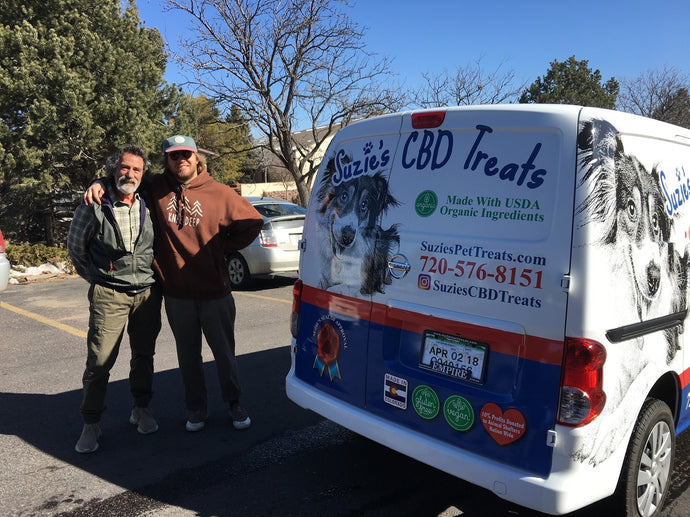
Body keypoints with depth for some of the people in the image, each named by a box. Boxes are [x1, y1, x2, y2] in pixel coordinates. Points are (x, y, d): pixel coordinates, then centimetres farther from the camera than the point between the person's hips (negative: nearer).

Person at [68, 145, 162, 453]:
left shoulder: (149, 207, 3)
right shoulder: (94, 207, -5)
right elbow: (75, 246, 7)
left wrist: (155, 275, 11)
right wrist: (96, 277, 8)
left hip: (147, 294, 3)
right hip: (109, 295, -3)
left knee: (144, 356, 13)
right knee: (99, 361, -4)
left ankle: (141, 410, 31)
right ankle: (91, 425, 11)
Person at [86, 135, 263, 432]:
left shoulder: (219, 193, -4)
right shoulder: (155, 188, 1)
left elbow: (253, 223, 2)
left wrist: (223, 249, 0)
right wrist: (98, 184, -2)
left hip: (215, 291, -1)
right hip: (176, 293, 2)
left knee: (224, 353, 10)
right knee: (188, 355, 15)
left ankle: (234, 404, 29)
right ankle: (197, 409, 31)